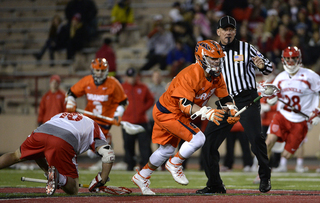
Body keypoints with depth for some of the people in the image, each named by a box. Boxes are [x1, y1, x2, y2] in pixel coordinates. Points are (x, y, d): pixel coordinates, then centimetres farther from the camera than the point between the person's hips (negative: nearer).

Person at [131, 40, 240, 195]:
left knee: (167, 150, 22)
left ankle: (141, 177, 39)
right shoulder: (190, 75, -33)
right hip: (167, 113, -9)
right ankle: (174, 164, 1)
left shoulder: (216, 76, -6)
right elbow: (185, 105, -38)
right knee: (197, 138, -22)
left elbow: (224, 97, 0)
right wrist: (207, 113, -51)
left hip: (178, 114, 9)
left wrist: (231, 110, -22)